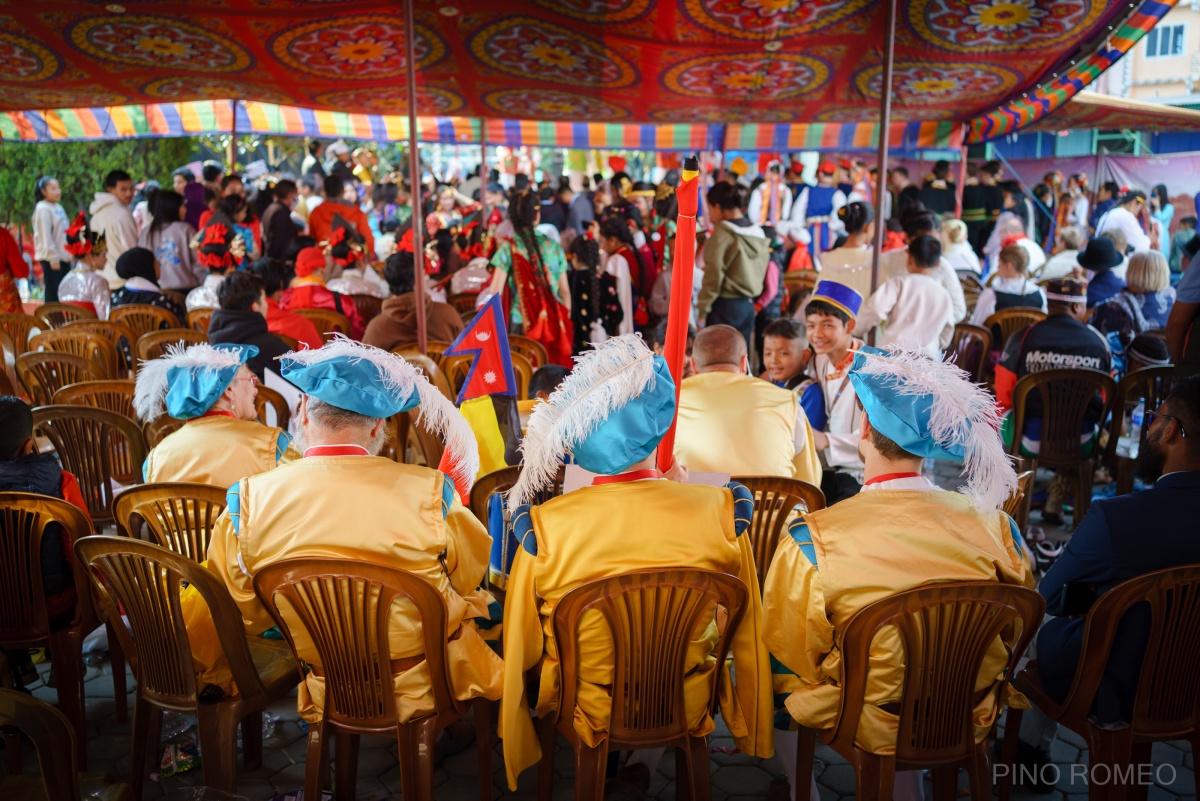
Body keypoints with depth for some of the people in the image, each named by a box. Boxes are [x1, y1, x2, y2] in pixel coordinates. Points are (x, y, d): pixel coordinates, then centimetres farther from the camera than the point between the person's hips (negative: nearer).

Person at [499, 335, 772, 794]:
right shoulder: (719, 513, -23)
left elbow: (522, 647, -10)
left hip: (585, 714, 0)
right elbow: (744, 631, -7)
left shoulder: (545, 528, -25)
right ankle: (642, 768, 23)